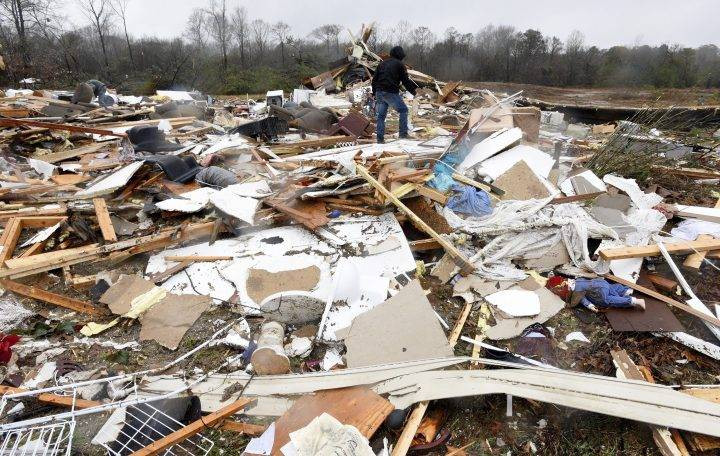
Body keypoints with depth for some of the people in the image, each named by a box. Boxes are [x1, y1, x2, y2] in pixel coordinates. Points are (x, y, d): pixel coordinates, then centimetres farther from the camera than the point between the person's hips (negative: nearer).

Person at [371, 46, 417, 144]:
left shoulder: (382, 63, 19)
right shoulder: (399, 64, 1)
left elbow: (374, 79, 19)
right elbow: (405, 81, -1)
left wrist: (374, 93, 25)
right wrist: (413, 91, 12)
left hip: (379, 92, 6)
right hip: (391, 93, -6)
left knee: (381, 115, 9)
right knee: (403, 110, 8)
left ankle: (380, 138, 8)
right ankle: (403, 133, 3)